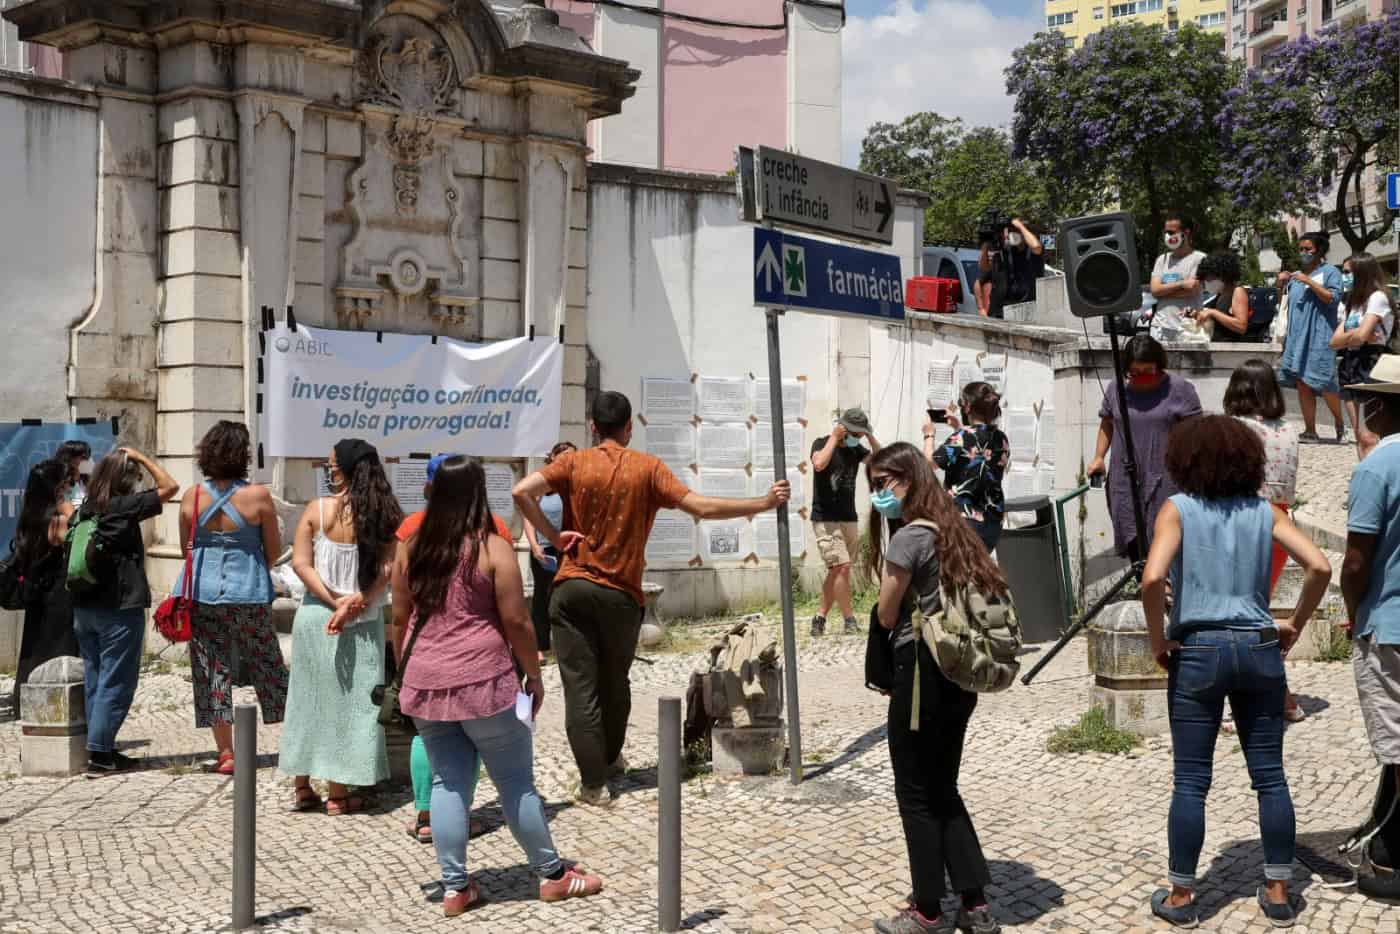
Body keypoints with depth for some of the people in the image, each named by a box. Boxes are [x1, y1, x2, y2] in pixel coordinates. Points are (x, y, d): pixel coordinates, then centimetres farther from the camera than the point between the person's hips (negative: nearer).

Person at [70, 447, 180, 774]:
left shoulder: (83, 510, 7)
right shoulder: (124, 507, -12)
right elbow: (169, 487, -9)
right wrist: (141, 458, -2)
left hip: (83, 608, 7)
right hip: (120, 609, -7)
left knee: (94, 680, 12)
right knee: (116, 682, -2)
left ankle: (102, 748, 17)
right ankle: (99, 753, -4)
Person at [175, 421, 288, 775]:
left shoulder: (192, 497, -2)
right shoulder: (257, 496, -11)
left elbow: (186, 547, 9)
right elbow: (274, 550, -3)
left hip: (203, 591, 2)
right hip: (248, 592, -2)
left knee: (214, 670, 7)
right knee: (267, 666, 10)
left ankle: (225, 752, 9)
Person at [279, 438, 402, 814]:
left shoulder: (317, 510, -4)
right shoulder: (385, 516, -5)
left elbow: (301, 563, -8)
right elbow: (385, 571, -13)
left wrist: (334, 602, -11)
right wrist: (354, 604, -18)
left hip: (315, 615, 1)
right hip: (362, 623, -1)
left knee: (309, 698, 14)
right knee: (348, 702, 7)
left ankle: (302, 786, 21)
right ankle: (337, 793, 10)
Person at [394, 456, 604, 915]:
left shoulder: (411, 549, 6)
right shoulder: (493, 548, -9)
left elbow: (400, 618, 12)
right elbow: (516, 622, -9)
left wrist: (407, 672, 23)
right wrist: (534, 674, 2)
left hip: (426, 684, 5)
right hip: (483, 683, -5)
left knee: (449, 783, 11)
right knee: (516, 782, 6)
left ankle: (455, 887, 13)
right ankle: (552, 875, 17)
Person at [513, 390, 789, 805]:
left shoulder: (575, 462, 0)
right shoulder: (647, 468, -2)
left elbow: (522, 492, -15)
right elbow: (701, 507, -9)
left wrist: (553, 536, -6)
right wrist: (764, 503, -3)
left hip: (572, 588, -1)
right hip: (620, 595, 1)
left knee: (581, 688, 1)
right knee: (615, 683, 21)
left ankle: (593, 782, -2)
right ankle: (611, 758, 38)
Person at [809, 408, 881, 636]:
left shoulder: (855, 449, 12)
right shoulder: (822, 444, -5)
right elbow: (819, 464, -26)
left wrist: (870, 437, -3)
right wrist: (834, 437, -16)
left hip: (849, 519, 6)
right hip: (826, 520, -6)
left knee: (836, 571, 6)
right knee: (842, 567, -16)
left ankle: (820, 619, 14)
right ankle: (850, 621, -12)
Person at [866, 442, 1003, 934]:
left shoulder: (908, 537, -14)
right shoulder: (952, 529, 13)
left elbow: (886, 615, -9)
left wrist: (884, 560, 2)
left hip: (923, 672, -9)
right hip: (958, 671, 9)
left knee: (916, 795, 3)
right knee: (942, 789, 17)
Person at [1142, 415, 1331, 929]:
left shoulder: (1179, 508, -5)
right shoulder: (1264, 511, 4)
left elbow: (1152, 579, -19)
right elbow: (1320, 567, -5)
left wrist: (1158, 641, -7)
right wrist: (1294, 625, 6)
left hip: (1197, 652, -3)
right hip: (1259, 651, 3)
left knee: (1190, 781, 4)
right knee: (1270, 775, 11)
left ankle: (1180, 897, 11)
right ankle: (1278, 892, 18)